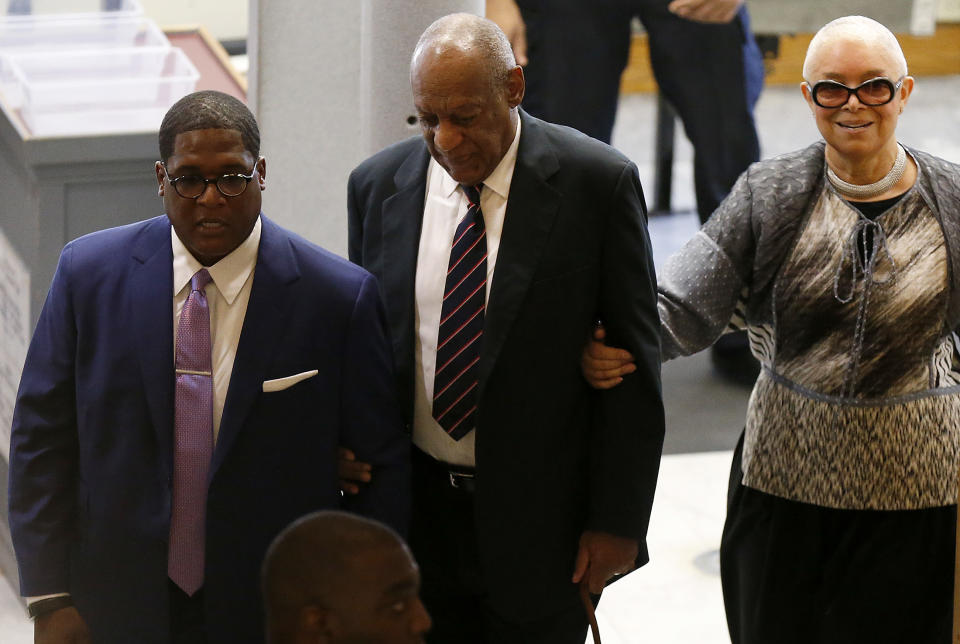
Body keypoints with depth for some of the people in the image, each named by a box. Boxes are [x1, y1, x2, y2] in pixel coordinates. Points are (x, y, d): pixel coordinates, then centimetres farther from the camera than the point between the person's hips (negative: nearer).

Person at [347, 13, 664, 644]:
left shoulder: (597, 182, -9)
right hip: (414, 514, 3)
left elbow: (634, 364, -7)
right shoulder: (378, 184, 2)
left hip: (541, 520, -3)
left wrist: (619, 520, -8)